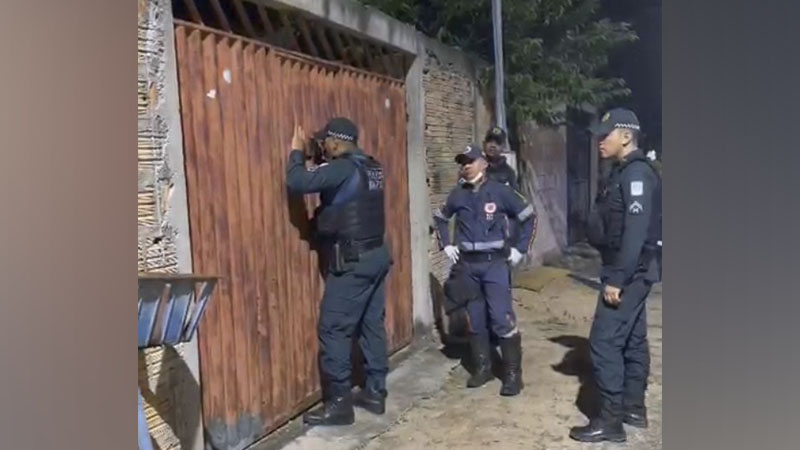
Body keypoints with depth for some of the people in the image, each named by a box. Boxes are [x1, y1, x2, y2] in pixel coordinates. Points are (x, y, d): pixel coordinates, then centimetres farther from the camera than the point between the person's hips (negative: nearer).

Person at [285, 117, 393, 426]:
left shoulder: (342, 168, -16)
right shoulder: (370, 167, 11)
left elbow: (297, 183, -22)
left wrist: (297, 152, -5)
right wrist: (312, 158, 19)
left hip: (352, 262, -9)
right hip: (376, 255, 9)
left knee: (333, 330, -2)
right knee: (372, 325, 13)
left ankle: (339, 403, 3)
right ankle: (375, 393, 22)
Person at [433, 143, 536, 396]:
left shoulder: (500, 192, -6)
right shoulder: (457, 195, 4)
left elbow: (528, 217, 2)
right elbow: (440, 218, 21)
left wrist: (519, 249, -1)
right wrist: (446, 245, 11)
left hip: (495, 263, -4)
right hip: (467, 265, 4)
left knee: (502, 319, -8)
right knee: (475, 320, 10)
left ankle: (513, 373, 4)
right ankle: (482, 368, 24)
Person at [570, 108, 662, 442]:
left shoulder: (636, 174, -17)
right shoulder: (625, 173, 14)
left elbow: (636, 232, -24)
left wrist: (616, 279, -24)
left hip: (628, 274, -10)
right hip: (631, 273, 10)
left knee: (605, 341, -7)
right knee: (632, 341, 16)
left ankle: (610, 420, 1)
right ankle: (633, 408, 27)